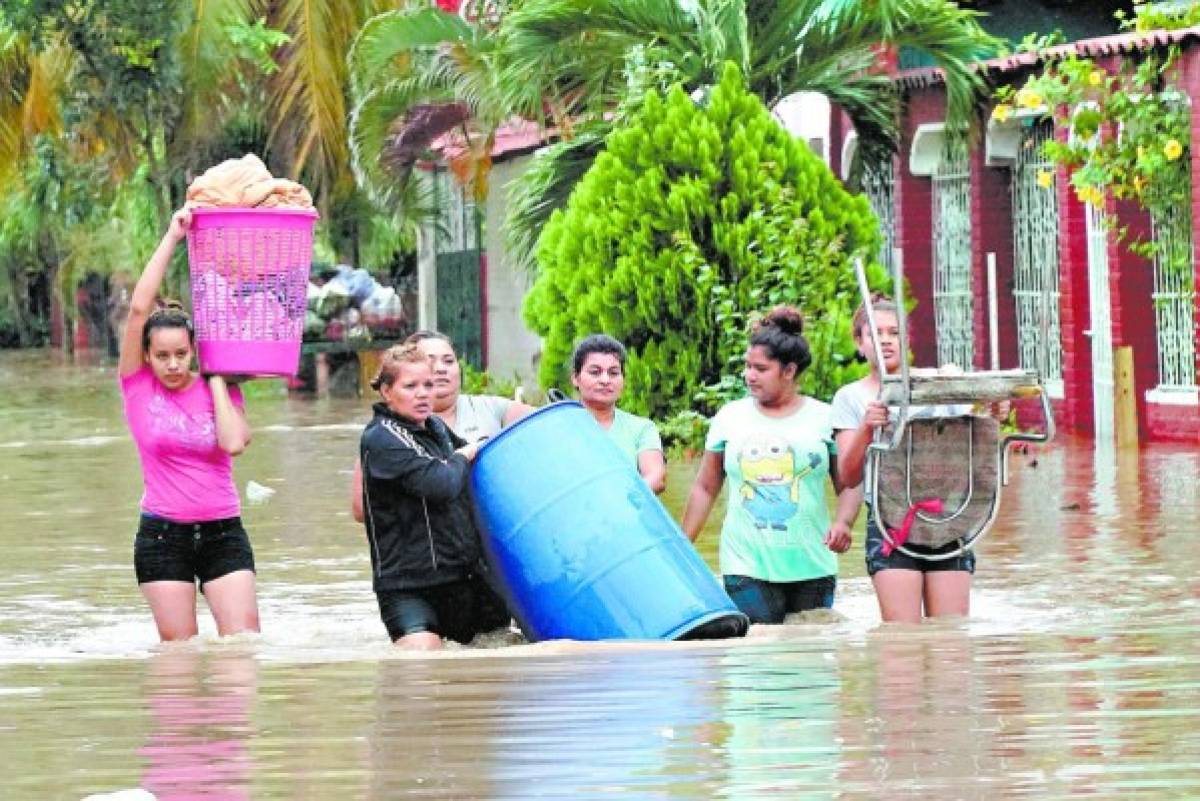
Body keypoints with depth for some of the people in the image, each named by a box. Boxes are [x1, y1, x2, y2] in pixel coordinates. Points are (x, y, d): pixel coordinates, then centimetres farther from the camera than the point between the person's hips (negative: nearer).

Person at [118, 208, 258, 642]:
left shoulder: (219, 389, 5)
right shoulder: (138, 386, 1)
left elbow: (234, 442, -14)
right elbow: (139, 308, -9)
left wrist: (215, 379, -4)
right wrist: (171, 238, -9)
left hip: (223, 533, 1)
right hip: (163, 536, -1)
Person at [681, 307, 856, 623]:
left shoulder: (823, 419, 4)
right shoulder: (730, 417, 9)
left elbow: (848, 485, 5)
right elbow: (705, 488, 14)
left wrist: (843, 521, -16)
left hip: (812, 566, 0)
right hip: (747, 567, 0)